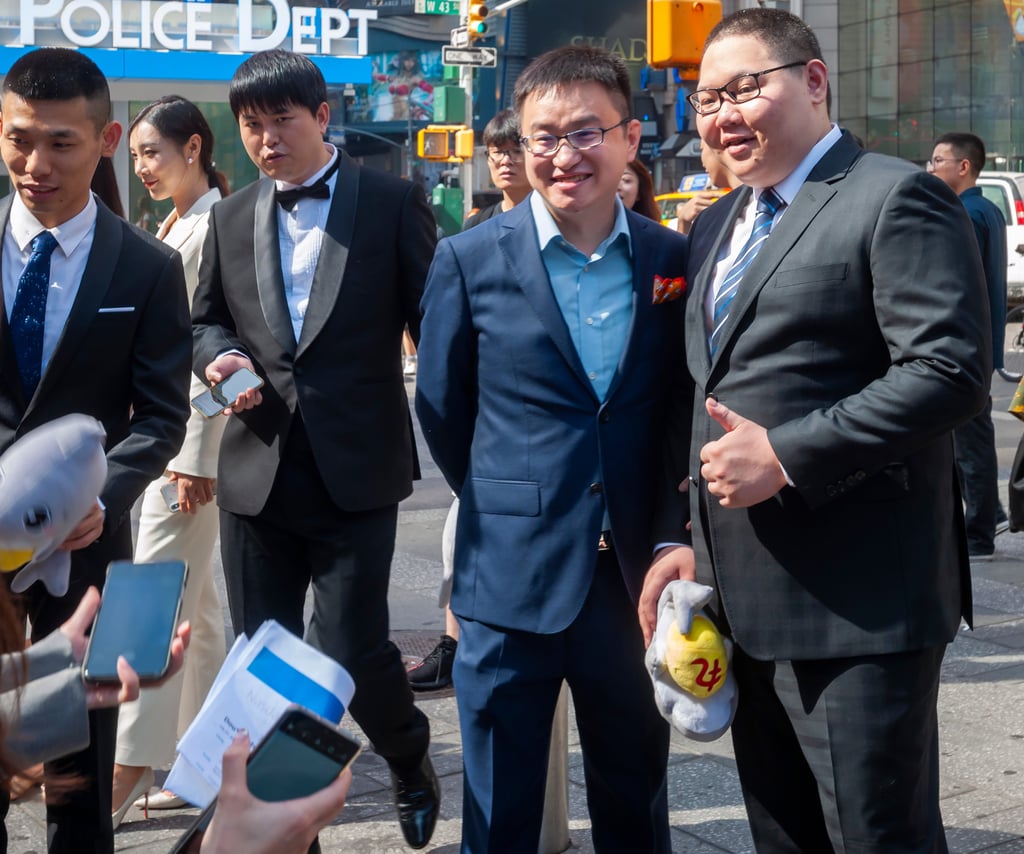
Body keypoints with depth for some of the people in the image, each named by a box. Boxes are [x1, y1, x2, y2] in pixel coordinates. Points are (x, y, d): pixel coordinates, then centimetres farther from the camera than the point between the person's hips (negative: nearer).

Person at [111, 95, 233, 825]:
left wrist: (196, 457, -20)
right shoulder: (172, 228, 16)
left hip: (188, 434, -10)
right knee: (195, 603, 13)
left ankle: (131, 770, -4)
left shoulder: (215, 226, -13)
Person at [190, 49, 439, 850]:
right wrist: (219, 357, -2)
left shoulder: (393, 202, -1)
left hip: (356, 470, -4)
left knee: (352, 651, -5)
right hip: (257, 473, 4)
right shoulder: (231, 218, 11)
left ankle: (411, 760, 28)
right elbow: (205, 320, 21)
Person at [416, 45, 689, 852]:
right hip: (511, 580, -2)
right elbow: (442, 410, 5)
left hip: (636, 578, 2)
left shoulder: (673, 259, 1)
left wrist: (665, 535, 6)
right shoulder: (471, 260, -5)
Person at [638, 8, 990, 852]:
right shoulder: (716, 228, 17)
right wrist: (684, 539, 12)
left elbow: (950, 369, -19)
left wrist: (786, 455, -20)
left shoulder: (896, 198, -8)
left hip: (858, 601, -8)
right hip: (747, 600, 8)